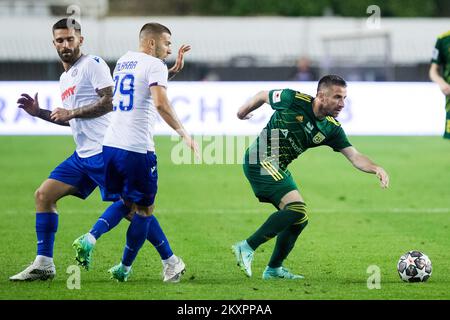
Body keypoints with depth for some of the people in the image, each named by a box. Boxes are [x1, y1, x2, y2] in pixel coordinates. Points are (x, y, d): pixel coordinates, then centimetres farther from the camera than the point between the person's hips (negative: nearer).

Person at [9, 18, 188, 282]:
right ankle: (44, 265, 6)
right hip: (83, 155, 9)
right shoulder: (65, 78, 21)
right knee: (43, 195, 3)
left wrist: (71, 113, -15)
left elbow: (110, 101, -16)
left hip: (103, 150, -9)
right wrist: (39, 112, 20)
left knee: (131, 207, -10)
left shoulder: (93, 64, -6)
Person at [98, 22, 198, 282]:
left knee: (123, 202, 22)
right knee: (144, 209, 8)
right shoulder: (155, 66, -6)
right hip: (137, 149, -7)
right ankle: (124, 268, 11)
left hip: (111, 144, 7)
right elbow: (161, 103, -21)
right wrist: (184, 134, -17)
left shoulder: (123, 61, 18)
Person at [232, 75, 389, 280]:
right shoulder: (293, 100, -16)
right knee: (297, 209, -21)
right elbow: (263, 96, 2)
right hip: (261, 161, -8)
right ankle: (247, 248, -17)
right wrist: (243, 112, 19)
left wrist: (376, 168, -24)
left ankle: (273, 269, 22)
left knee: (299, 218, 8)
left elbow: (354, 157, -5)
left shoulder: (332, 128, 0)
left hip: (278, 168, 8)